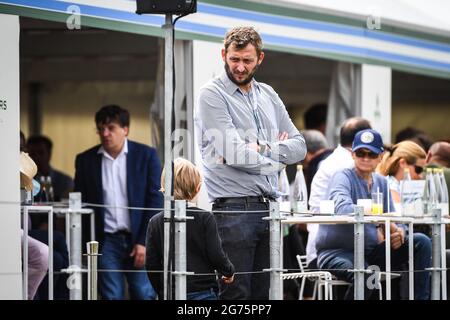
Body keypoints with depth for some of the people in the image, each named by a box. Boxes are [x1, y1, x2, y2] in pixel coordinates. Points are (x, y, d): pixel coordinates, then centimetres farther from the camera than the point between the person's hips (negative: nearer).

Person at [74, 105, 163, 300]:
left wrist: (144, 241, -8)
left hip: (139, 240, -1)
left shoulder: (146, 155, 2)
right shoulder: (86, 160, 7)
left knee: (144, 294, -4)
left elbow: (155, 201, -1)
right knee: (111, 297, -2)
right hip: (106, 241, 1)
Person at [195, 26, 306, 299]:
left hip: (268, 207, 7)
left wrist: (265, 149, -5)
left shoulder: (268, 95, 18)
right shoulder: (212, 95, -3)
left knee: (263, 292, 6)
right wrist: (276, 161, 1)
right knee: (236, 295, -10)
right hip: (234, 210, -7)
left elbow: (299, 147, 13)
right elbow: (232, 153, -13)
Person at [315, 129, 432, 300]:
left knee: (422, 242, -7)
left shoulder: (381, 182, 13)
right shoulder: (342, 177, -9)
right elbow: (342, 208, -30)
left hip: (371, 251, 7)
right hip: (336, 251, -7)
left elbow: (392, 217, 13)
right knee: (364, 274, -39)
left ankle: (421, 297, -6)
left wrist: (398, 231, -12)